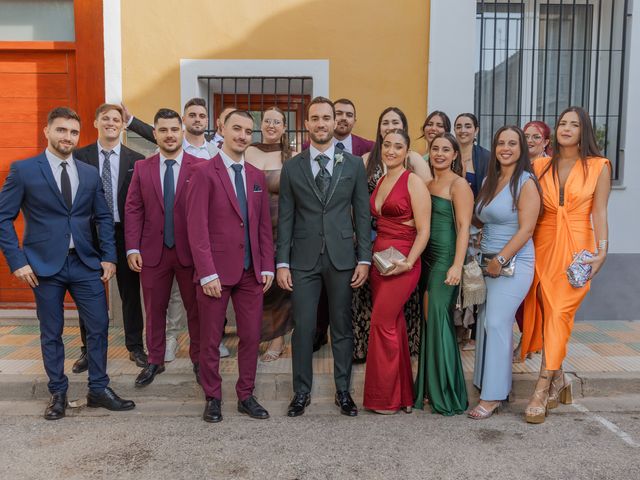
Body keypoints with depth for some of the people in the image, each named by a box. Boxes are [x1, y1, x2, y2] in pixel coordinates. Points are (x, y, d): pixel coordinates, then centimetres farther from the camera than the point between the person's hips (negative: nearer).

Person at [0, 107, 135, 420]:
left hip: (86, 263, 3)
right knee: (51, 333, 9)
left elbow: (104, 218, 11)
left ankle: (98, 389, 20)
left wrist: (108, 256, 2)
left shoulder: (90, 174, 8)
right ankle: (58, 393, 24)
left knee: (99, 326, 4)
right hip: (45, 265, -3)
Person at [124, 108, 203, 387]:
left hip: (190, 250, -2)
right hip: (153, 251, 2)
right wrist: (132, 248, -4)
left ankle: (199, 360, 27)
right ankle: (155, 361, 30)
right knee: (154, 309, 13)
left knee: (196, 309, 10)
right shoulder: (141, 168, 5)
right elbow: (133, 210, 3)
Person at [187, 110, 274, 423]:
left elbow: (264, 225, 12)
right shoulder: (204, 173, -5)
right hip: (216, 273, -4)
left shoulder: (257, 176, 12)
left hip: (251, 272, 5)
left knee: (251, 337, 9)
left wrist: (267, 266, 4)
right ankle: (212, 398, 24)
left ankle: (246, 396, 24)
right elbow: (197, 228, -10)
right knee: (211, 340, 8)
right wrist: (207, 273, -15)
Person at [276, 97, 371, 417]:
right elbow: (285, 219, 3)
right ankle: (301, 392, 21)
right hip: (304, 259, 0)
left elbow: (362, 214, 3)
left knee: (342, 327, 9)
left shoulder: (353, 164, 4)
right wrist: (282, 262, -2)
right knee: (302, 328, 5)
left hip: (342, 257, 0)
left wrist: (364, 258, -2)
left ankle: (343, 391, 24)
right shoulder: (292, 167, 4)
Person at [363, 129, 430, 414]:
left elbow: (423, 230, -11)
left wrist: (408, 262, -22)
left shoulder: (413, 182, -7)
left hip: (401, 262, -7)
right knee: (394, 326, 12)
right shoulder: (379, 182, 14)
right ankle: (403, 395, 24)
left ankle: (385, 398, 10)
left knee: (382, 323, -6)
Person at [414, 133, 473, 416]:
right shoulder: (427, 183, 15)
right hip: (427, 257, 7)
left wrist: (457, 265, -21)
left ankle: (445, 393, 8)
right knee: (428, 320, 9)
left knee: (439, 320, -5)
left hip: (445, 258, -7)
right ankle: (430, 386, 20)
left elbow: (464, 226, -13)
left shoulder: (458, 184, -5)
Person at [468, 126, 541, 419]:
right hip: (488, 262, 7)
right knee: (485, 324, 7)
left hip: (513, 263, -6)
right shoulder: (489, 181, 13)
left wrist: (500, 260, -17)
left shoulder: (526, 183, -7)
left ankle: (493, 396, 3)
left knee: (497, 324, -7)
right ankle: (487, 384, 19)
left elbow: (526, 230, -14)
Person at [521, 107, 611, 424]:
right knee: (545, 313, 1)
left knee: (560, 314, -9)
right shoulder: (540, 165, 9)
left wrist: (602, 251, -11)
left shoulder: (598, 167, 3)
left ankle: (542, 391, -6)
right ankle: (559, 380, 19)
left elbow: (599, 213, -1)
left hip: (576, 248, -2)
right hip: (543, 245, 3)